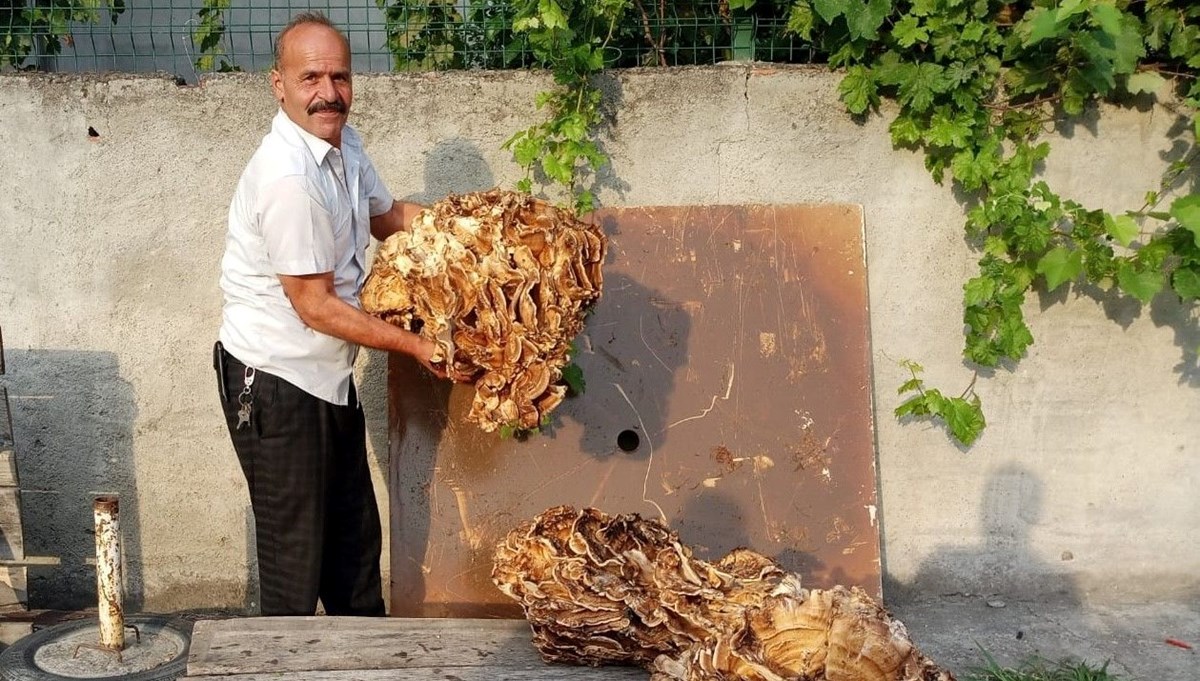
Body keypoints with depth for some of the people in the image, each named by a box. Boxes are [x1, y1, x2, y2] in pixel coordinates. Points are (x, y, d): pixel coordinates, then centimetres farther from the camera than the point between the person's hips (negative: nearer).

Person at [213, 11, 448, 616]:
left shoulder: (343, 143, 2)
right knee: (295, 548, 3)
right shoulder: (286, 176, -27)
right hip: (273, 382, -10)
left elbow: (386, 215, 20)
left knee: (355, 535, 21)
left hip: (327, 374, 10)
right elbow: (315, 305, -23)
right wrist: (414, 345, -19)